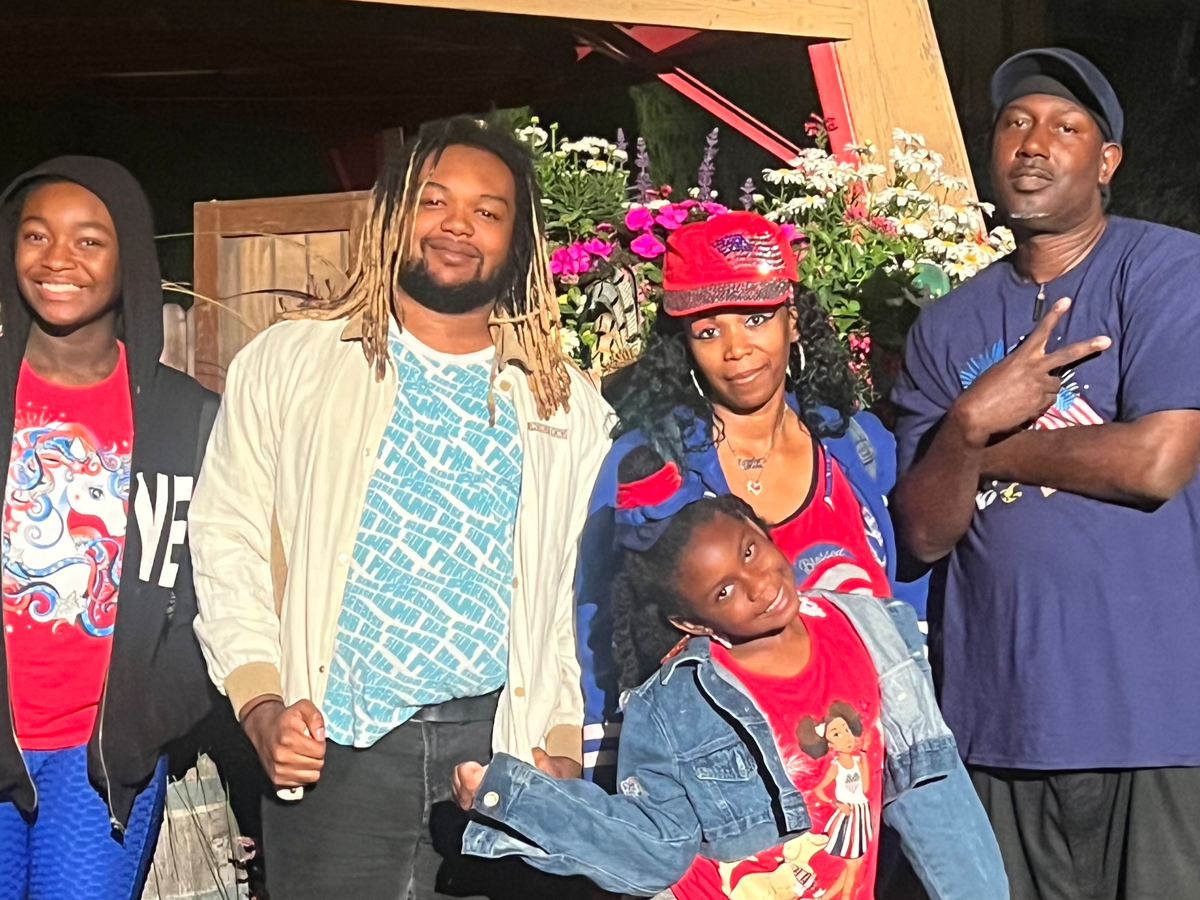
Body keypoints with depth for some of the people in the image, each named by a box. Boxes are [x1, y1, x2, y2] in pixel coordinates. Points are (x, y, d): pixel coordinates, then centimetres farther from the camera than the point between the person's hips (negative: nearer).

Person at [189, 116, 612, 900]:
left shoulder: (569, 404, 9)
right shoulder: (287, 362, 5)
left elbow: (581, 595, 10)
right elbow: (228, 542, 3)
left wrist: (564, 747, 1)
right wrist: (262, 704, -7)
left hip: (502, 746, 1)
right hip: (336, 748, -1)